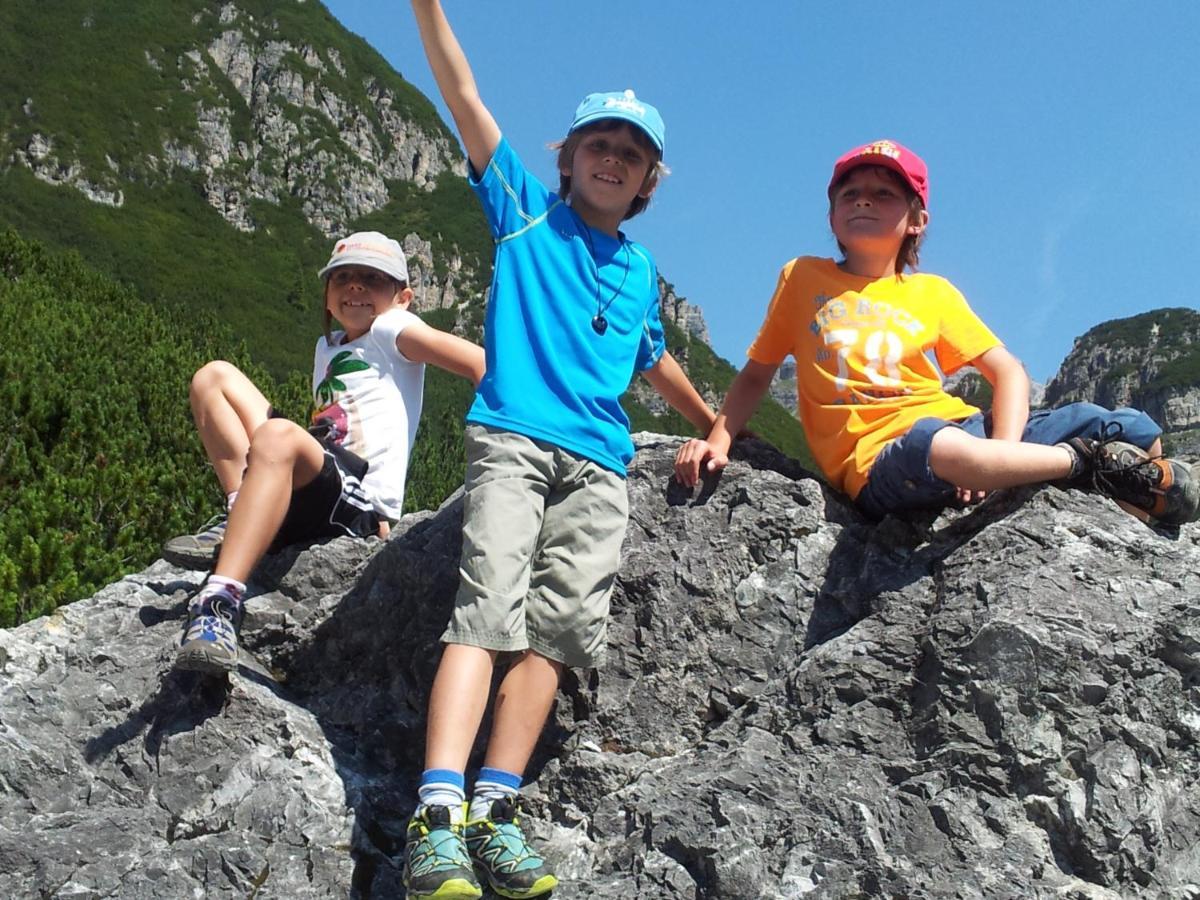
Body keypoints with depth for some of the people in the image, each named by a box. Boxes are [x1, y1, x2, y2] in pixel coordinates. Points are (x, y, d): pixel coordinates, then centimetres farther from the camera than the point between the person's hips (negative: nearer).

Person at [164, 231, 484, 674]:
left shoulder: (391, 329, 6)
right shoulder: (328, 346, 28)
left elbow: (479, 362, -9)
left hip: (360, 504, -8)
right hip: (314, 494, 8)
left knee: (278, 435, -39)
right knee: (214, 376, 12)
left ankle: (221, 600, -48)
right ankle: (241, 522, -8)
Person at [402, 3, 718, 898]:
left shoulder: (640, 272, 25)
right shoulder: (527, 212, 15)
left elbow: (654, 363, 38)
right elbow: (464, 97, 8)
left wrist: (716, 423, 43)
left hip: (599, 463, 4)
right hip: (512, 438, -4)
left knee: (557, 624, -12)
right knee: (488, 607, -21)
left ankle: (496, 810, -14)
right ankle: (438, 812, -29)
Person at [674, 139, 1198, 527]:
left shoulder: (933, 292, 16)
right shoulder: (803, 278, 13)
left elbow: (1007, 371, 11)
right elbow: (756, 374, 16)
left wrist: (1002, 457, -8)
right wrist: (718, 440, -3)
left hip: (961, 425, 3)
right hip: (879, 460, -3)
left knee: (1137, 433, -12)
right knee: (939, 447, -41)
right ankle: (1085, 462, -19)